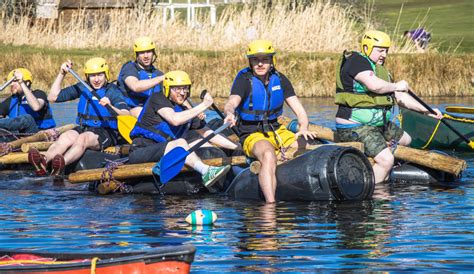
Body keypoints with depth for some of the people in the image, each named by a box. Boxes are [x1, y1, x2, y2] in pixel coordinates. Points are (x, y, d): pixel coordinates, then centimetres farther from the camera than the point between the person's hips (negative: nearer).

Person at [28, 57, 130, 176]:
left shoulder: (113, 92, -2)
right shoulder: (83, 88, 12)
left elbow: (126, 117, -16)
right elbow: (52, 97, 13)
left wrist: (111, 107, -35)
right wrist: (61, 74, 6)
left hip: (106, 132, -5)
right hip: (83, 128, 5)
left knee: (82, 138, -35)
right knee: (66, 137, -28)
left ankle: (60, 166, -63)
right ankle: (44, 160, -56)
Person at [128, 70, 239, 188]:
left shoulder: (186, 113, 15)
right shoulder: (157, 98, -4)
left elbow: (209, 134, 16)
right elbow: (175, 120, -21)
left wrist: (236, 148, 7)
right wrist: (203, 105, -17)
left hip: (163, 154, 8)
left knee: (202, 142, -6)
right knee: (180, 142, -31)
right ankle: (206, 172, -51)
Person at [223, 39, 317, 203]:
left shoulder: (280, 79, 6)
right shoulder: (244, 79, -8)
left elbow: (299, 111, 2)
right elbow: (231, 102, -27)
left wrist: (303, 128, -20)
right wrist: (229, 113, -53)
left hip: (276, 130, 6)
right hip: (251, 134, -6)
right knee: (269, 156, -37)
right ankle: (271, 204, -49)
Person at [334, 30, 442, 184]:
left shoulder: (380, 70, 17)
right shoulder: (357, 61, -13)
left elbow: (399, 97, 17)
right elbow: (374, 85, -30)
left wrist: (426, 110, 9)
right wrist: (396, 86, -12)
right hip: (355, 128, -11)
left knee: (405, 140, 25)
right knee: (386, 160, -24)